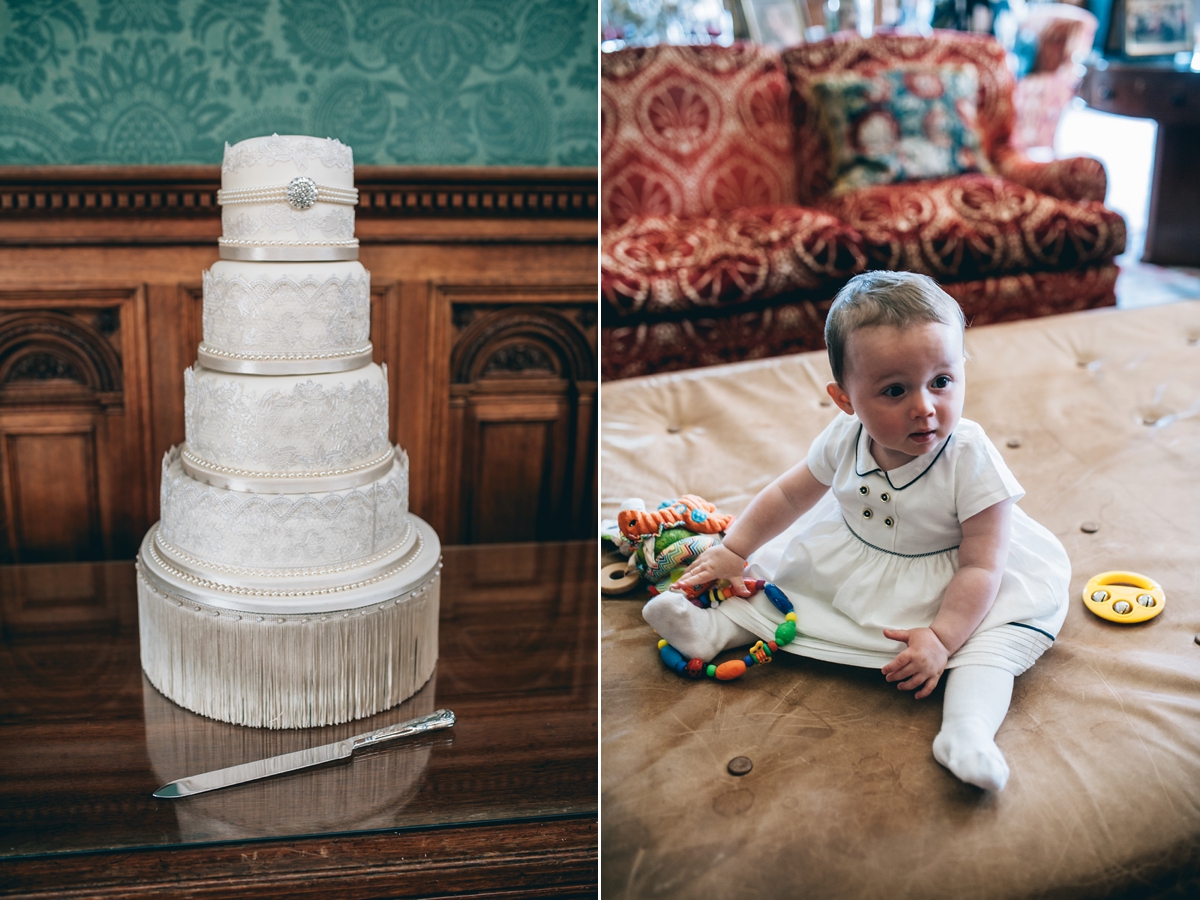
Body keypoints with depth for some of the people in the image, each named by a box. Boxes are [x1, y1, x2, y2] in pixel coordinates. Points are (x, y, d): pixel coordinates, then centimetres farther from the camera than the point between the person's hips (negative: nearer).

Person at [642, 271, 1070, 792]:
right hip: (849, 570, 5)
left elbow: (980, 567, -26)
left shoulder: (972, 460, -29)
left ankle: (967, 728, -38)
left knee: (1005, 629, -25)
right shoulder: (844, 440, -16)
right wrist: (732, 551, 3)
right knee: (782, 568, 1)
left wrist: (941, 637, -34)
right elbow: (789, 495, 2)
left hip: (948, 591, -4)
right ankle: (713, 628, 11)